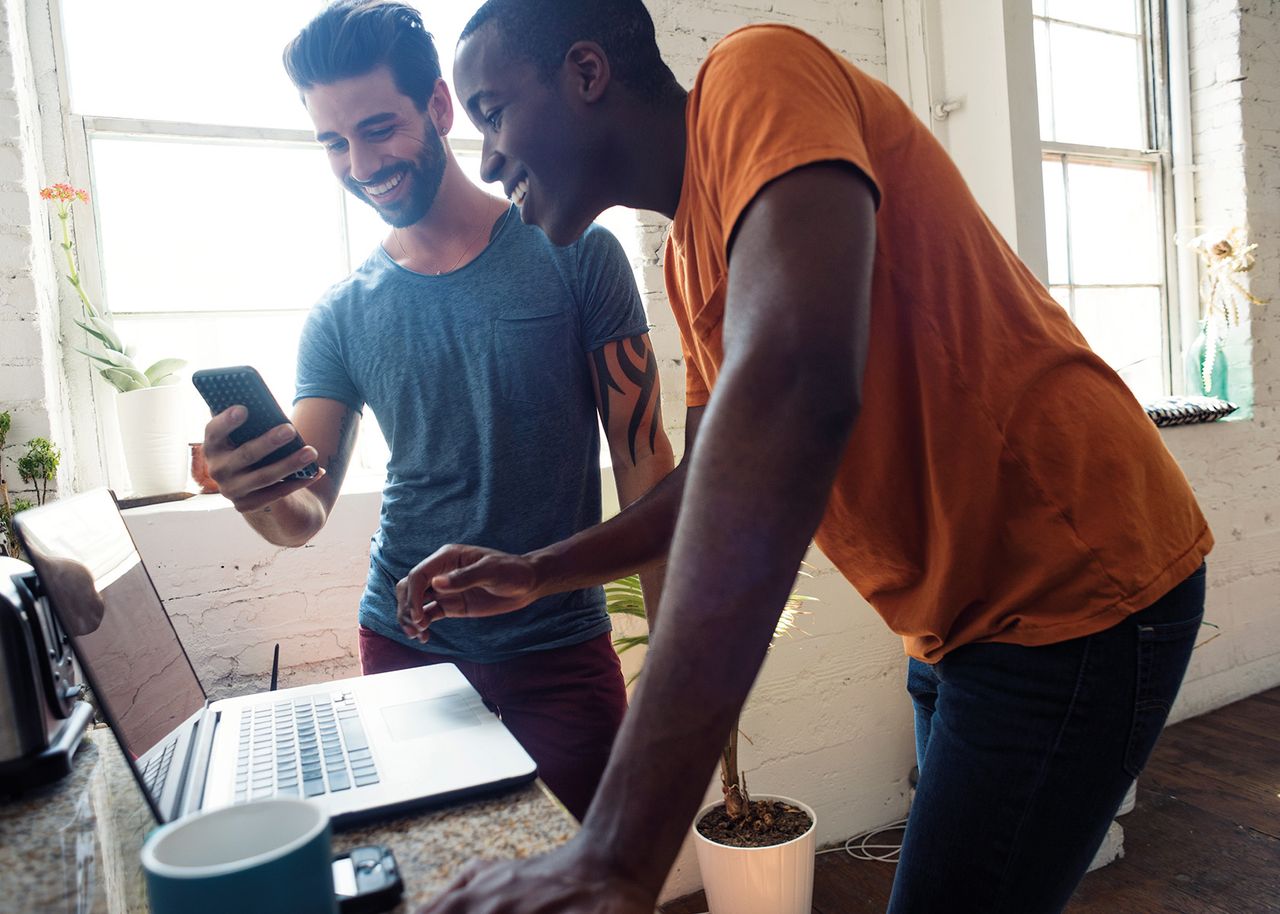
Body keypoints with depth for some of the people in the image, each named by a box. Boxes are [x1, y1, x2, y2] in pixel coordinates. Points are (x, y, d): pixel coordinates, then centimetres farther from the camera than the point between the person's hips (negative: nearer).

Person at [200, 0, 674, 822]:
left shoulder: (574, 253, -5)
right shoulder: (342, 316, 3)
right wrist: (255, 495, -22)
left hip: (562, 653, -2)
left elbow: (643, 455, -5)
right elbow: (305, 514, 2)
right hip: (405, 651, 3)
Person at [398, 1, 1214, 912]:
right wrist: (534, 573, 8)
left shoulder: (754, 76, -18)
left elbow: (794, 390, -37)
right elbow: (717, 480, 16)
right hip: (962, 622, 9)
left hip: (1077, 597, -8)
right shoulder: (689, 253, 10)